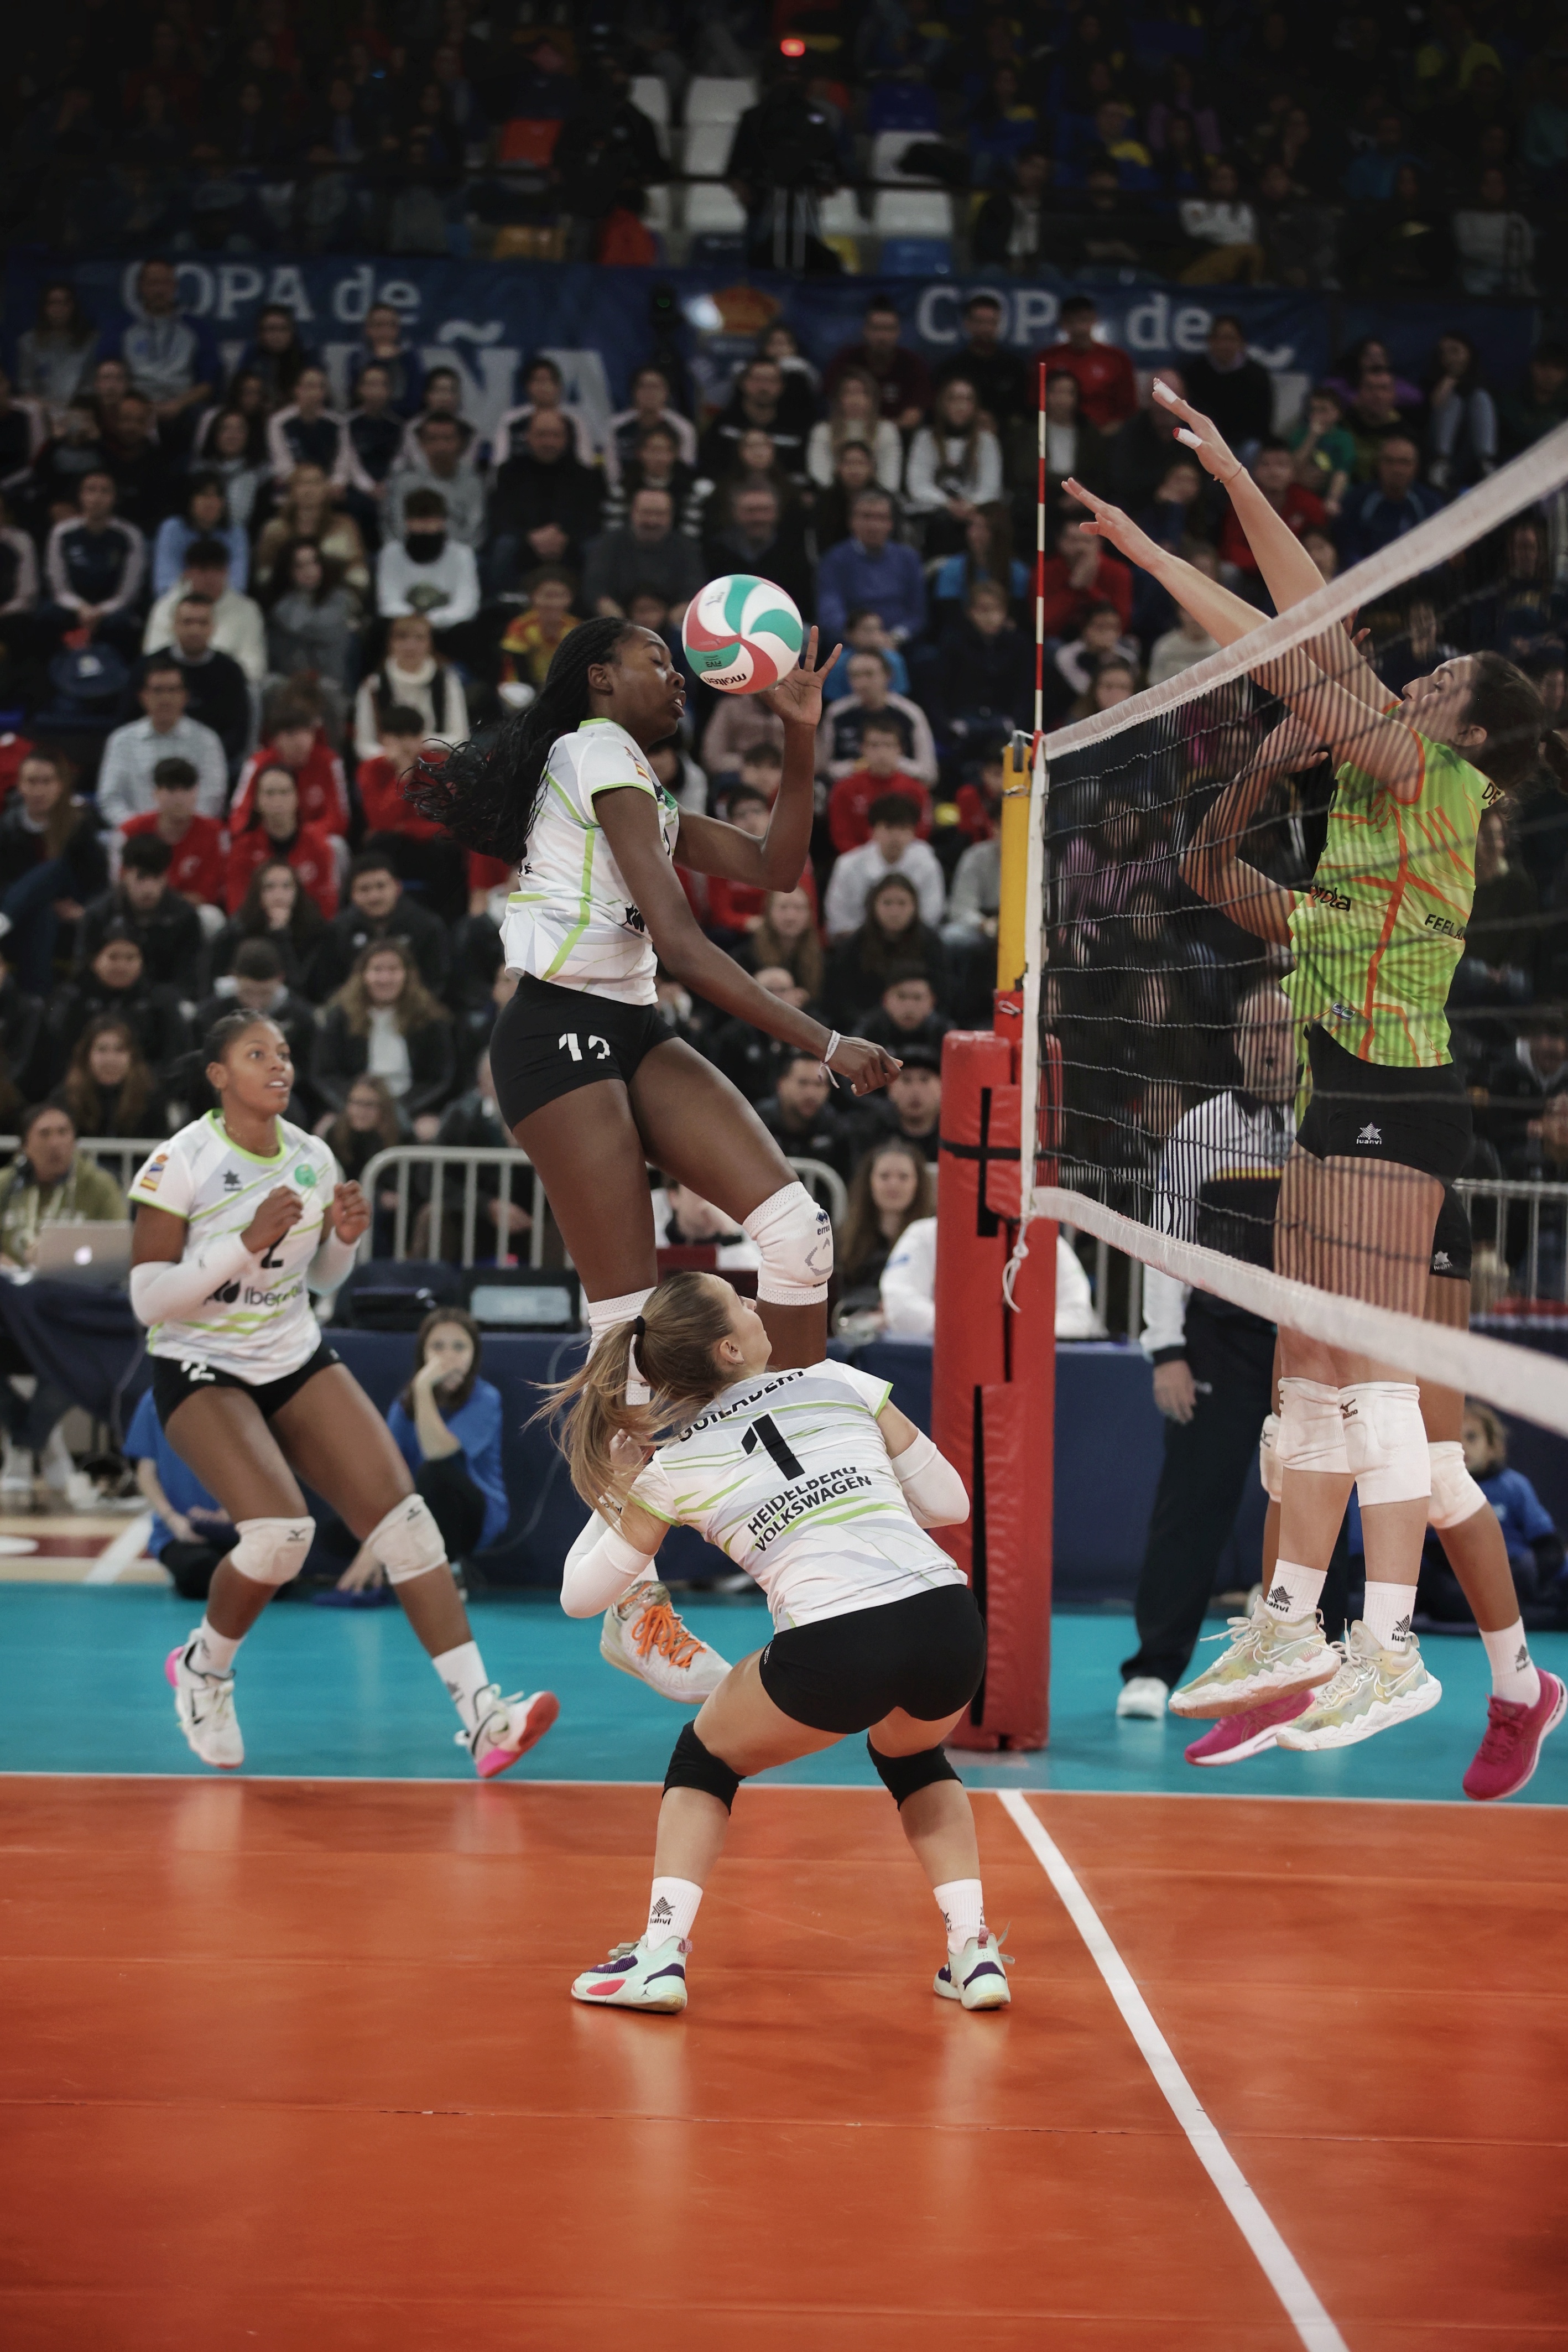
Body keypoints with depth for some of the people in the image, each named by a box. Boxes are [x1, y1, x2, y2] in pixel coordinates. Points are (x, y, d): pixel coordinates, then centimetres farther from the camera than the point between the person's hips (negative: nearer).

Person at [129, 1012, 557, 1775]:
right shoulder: (179, 1163, -15)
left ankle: (482, 1715, -16)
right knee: (280, 1531, -27)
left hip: (298, 1360, 5)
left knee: (402, 1515, -13)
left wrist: (344, 1237, -7)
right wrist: (247, 1242, -27)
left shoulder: (312, 1158, 2)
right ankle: (202, 1667, 4)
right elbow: (147, 1299, -19)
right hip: (200, 1370, -5)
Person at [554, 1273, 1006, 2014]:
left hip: (834, 1651, -2)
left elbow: (579, 1595, 24)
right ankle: (974, 1949, 21)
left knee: (705, 1757, 26)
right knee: (910, 1755, 35)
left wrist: (611, 1493, 37)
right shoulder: (840, 1384, 15)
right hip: (949, 1618, 2)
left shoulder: (672, 1465, 13)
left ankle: (660, 1954, 10)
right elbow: (949, 1502, 20)